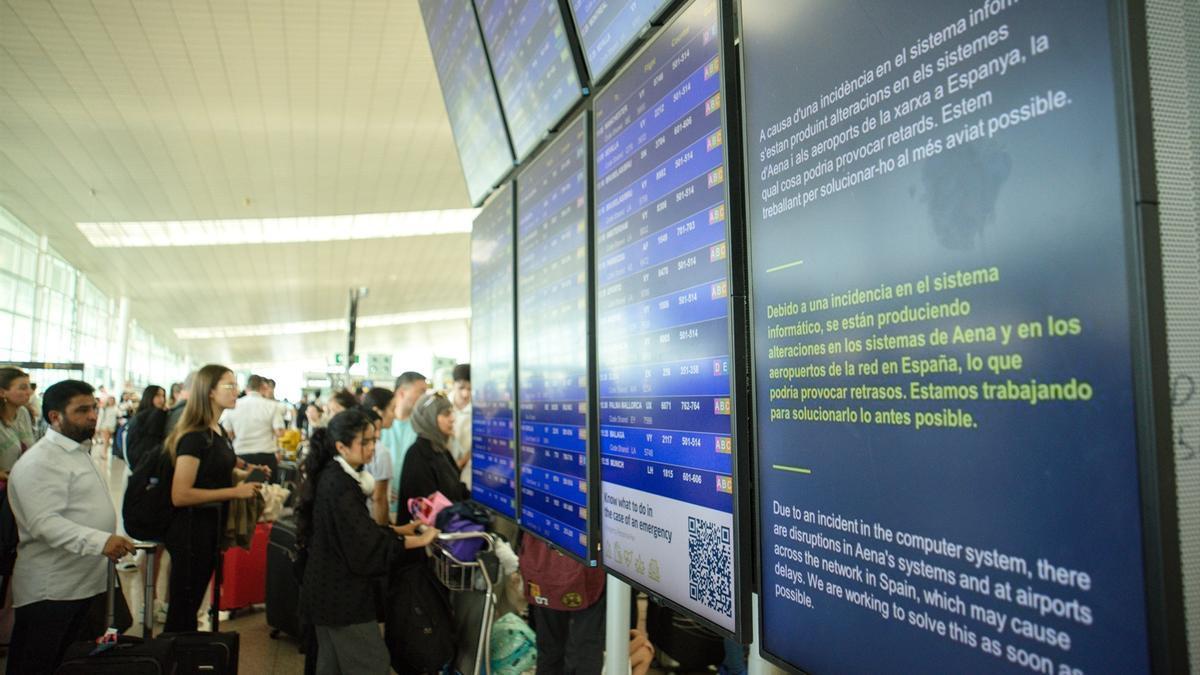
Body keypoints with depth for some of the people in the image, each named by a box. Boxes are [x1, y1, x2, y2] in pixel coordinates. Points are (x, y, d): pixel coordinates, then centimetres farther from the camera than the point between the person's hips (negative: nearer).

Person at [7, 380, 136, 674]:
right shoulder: (40, 462, -16)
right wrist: (101, 541, -37)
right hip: (53, 593, -9)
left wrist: (109, 541, 23)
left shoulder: (79, 452, 16)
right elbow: (45, 523, -27)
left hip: (90, 584, 9)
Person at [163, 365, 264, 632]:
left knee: (193, 604, 20)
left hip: (212, 526, 9)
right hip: (191, 527, -9)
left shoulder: (219, 432, 8)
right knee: (182, 610, 4)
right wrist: (234, 492, -23)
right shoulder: (194, 436, -19)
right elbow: (180, 495, -25)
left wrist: (245, 475, 6)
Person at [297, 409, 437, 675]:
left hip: (332, 589, 10)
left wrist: (401, 530, 9)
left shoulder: (333, 477, 8)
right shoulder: (340, 485, -23)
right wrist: (419, 540, -17)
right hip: (342, 593, -10)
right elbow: (366, 543, -24)